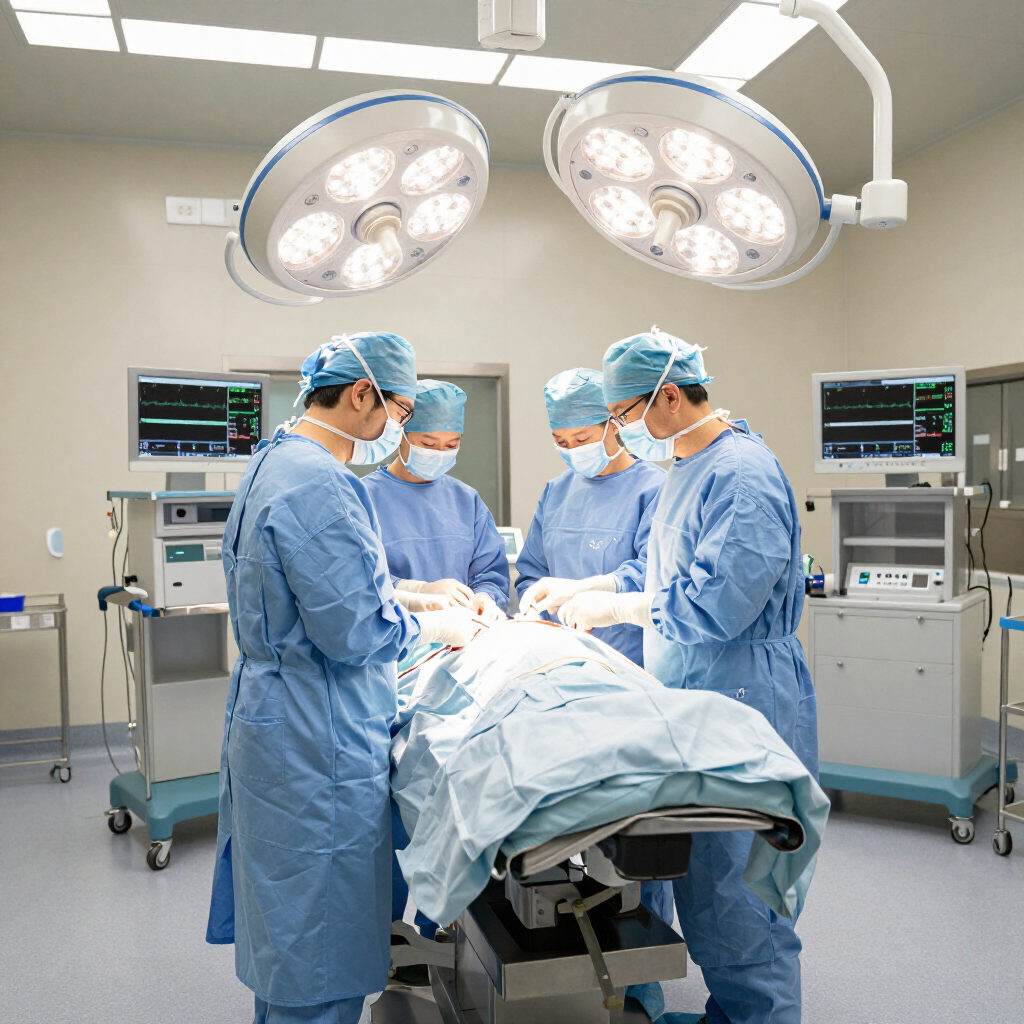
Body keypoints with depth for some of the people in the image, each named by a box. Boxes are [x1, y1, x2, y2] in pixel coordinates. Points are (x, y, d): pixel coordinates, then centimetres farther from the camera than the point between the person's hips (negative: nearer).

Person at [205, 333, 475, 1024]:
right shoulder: (318, 485, -22)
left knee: (289, 931, 23)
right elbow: (355, 631, -24)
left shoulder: (277, 463, 13)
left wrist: (412, 598, 14)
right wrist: (437, 627, -7)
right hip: (318, 742, -11)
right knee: (320, 956, 4)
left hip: (277, 726, 11)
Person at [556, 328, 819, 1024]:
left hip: (741, 706, -10)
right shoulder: (683, 470, 15)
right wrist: (588, 594, 15)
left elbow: (718, 602, -24)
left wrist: (615, 608, -13)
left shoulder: (743, 472, -17)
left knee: (733, 895, -2)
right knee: (700, 880, 18)